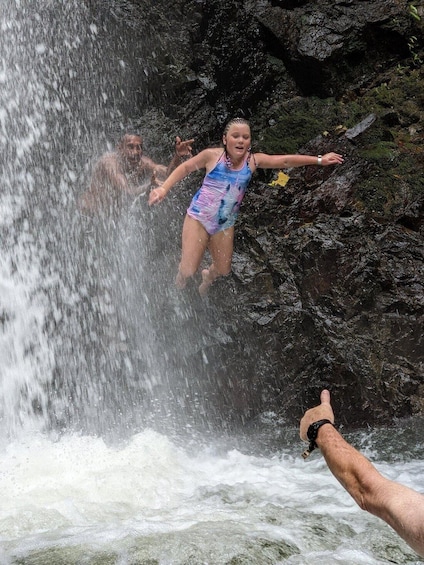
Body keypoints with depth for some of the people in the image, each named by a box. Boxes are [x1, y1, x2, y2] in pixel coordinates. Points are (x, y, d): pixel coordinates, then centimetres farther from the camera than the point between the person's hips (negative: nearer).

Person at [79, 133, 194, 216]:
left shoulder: (141, 162, -9)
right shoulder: (109, 161, -26)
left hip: (113, 214, 6)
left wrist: (177, 156, -45)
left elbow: (167, 173, -26)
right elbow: (128, 192, -34)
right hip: (93, 213, -6)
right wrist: (149, 184, -49)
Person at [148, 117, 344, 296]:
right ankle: (177, 294, 29)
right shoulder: (212, 155, -15)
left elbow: (286, 160, -6)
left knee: (223, 270, 14)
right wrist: (163, 188, -14)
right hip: (199, 218, -3)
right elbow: (185, 168, -3)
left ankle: (207, 277, 53)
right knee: (188, 271, -8)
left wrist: (319, 160, -7)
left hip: (225, 224, 4)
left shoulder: (253, 161, -8)